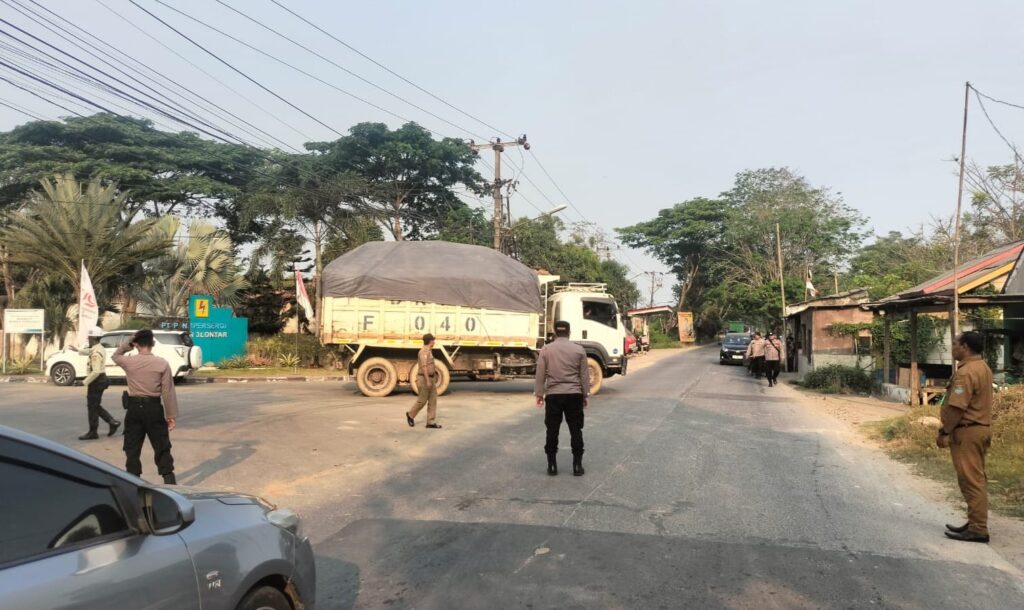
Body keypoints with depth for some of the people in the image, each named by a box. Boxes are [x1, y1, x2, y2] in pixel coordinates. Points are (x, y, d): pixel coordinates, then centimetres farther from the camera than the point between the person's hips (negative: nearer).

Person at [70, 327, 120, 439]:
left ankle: (92, 433, 9)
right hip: (100, 380, 9)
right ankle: (112, 422, 14)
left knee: (92, 407, 1)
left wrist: (85, 382, -22)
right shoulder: (100, 348, 9)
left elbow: (96, 371, -29)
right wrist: (77, 350, 42)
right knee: (96, 406, 17)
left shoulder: (96, 353, -22)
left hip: (96, 381, -9)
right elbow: (89, 351, 35)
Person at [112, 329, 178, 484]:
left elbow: (115, 355, 23)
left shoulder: (129, 362, -4)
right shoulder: (162, 364, -7)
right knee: (162, 446, 7)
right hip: (154, 408, -1)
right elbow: (168, 392, -7)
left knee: (132, 447, 12)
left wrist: (129, 344, 14)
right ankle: (169, 479, 5)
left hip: (134, 408, 1)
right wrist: (171, 415, -1)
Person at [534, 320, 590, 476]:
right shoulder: (579, 350, 2)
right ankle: (577, 465, 9)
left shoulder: (546, 350, 1)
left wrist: (539, 393, 10)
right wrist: (585, 395, 12)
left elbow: (540, 374, 2)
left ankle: (552, 465, 11)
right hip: (574, 395, 0)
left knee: (552, 431, 7)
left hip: (553, 395, 0)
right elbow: (584, 375, 4)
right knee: (576, 431, 7)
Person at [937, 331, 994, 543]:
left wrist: (945, 432, -16)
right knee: (977, 479, 15)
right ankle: (976, 523, 22)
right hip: (981, 428, 10)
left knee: (971, 480, -6)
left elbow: (957, 407, -23)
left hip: (967, 431, -10)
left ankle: (978, 529, -2)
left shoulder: (966, 372, -20)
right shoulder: (983, 368, 14)